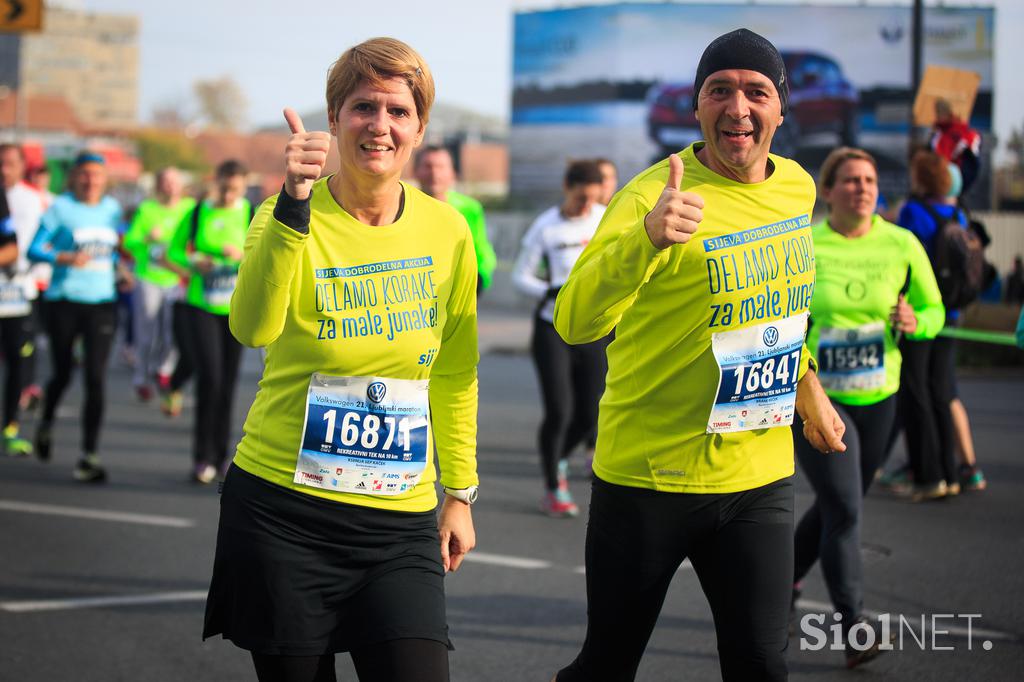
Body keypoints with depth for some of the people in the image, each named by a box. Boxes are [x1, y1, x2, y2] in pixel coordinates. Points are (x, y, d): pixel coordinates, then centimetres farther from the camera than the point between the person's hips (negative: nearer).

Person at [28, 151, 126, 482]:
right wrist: (66, 258, -22)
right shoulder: (60, 208, -4)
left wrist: (120, 269, 7)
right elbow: (34, 249, -7)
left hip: (102, 302, 2)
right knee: (62, 373, 9)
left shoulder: (112, 208, 9)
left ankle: (90, 455, -5)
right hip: (64, 301, -2)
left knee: (96, 378, -7)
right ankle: (46, 423, 42)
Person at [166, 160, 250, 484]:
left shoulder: (253, 214, 1)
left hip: (237, 308, 1)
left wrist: (244, 255, -21)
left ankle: (221, 455, 19)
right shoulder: (197, 213, 1)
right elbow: (174, 250, 8)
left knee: (228, 383, 7)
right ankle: (203, 457, -5)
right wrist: (193, 262, -12)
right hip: (201, 305, -1)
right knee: (209, 376, -13)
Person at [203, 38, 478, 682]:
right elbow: (253, 328, -27)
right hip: (283, 510, -2)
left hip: (401, 519, 2)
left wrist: (460, 492, 12)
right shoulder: (293, 216, -7)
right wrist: (295, 204, -35)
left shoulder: (447, 230, 1)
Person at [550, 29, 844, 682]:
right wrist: (648, 237, -47)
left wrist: (806, 388, 29)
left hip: (761, 479, 5)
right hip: (650, 476, -5)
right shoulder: (653, 196, -17)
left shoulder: (797, 187, 4)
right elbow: (575, 322, -31)